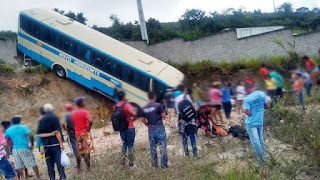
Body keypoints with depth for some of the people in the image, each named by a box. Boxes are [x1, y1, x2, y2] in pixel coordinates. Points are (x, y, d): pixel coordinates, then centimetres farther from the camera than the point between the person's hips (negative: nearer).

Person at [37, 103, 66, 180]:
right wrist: (61, 144, -12)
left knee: (50, 163, 10)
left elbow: (39, 134, -1)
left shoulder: (42, 120, 8)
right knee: (59, 162, -2)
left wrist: (49, 134, -6)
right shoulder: (54, 118, -7)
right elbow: (57, 132, -13)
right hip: (55, 143, -4)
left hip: (46, 145, 4)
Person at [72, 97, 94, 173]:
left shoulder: (73, 113, 9)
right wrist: (88, 128, -11)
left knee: (79, 152, 13)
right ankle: (88, 169, -5)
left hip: (77, 134, 6)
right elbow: (90, 121, -26)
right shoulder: (85, 112, -11)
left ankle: (78, 169, 17)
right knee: (87, 151, -4)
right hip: (85, 134, -6)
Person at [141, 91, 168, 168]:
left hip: (150, 129, 5)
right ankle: (164, 164, -1)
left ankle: (154, 164, 15)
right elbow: (163, 116, -6)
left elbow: (143, 119, 10)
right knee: (163, 146, 0)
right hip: (159, 128, -5)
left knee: (152, 147, 10)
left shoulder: (144, 108, 6)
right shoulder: (158, 105, -9)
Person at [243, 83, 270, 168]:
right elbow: (268, 106, 2)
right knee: (261, 139, 20)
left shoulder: (247, 99, -20)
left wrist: (245, 110, -1)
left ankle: (260, 160, 10)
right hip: (260, 121, 6)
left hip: (251, 123, -6)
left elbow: (248, 113, -21)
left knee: (255, 142, 3)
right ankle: (263, 157, 31)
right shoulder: (262, 94, -4)